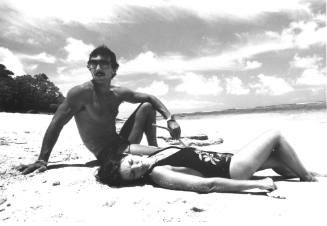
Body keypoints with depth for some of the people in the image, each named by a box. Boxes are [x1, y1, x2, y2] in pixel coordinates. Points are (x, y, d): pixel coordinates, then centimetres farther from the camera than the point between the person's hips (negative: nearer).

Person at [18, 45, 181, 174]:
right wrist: (42, 160, -15)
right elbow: (56, 124, -12)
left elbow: (149, 98, 14)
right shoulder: (81, 92, -14)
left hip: (122, 144, 8)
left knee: (147, 107, 8)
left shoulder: (118, 93, 4)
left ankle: (154, 148, 10)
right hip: (108, 154, -8)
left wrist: (170, 119, 0)